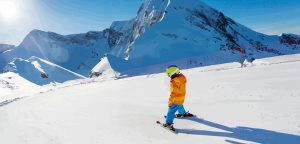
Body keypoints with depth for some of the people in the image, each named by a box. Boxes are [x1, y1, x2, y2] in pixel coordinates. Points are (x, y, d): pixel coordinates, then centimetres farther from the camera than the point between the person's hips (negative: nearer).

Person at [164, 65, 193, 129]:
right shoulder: (181, 76, -8)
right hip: (181, 98, 9)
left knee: (171, 111, -1)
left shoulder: (175, 82, -34)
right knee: (180, 106, 36)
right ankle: (183, 113, 60)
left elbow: (173, 93, -28)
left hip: (176, 99, -9)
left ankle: (168, 123, 5)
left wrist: (170, 101, -20)